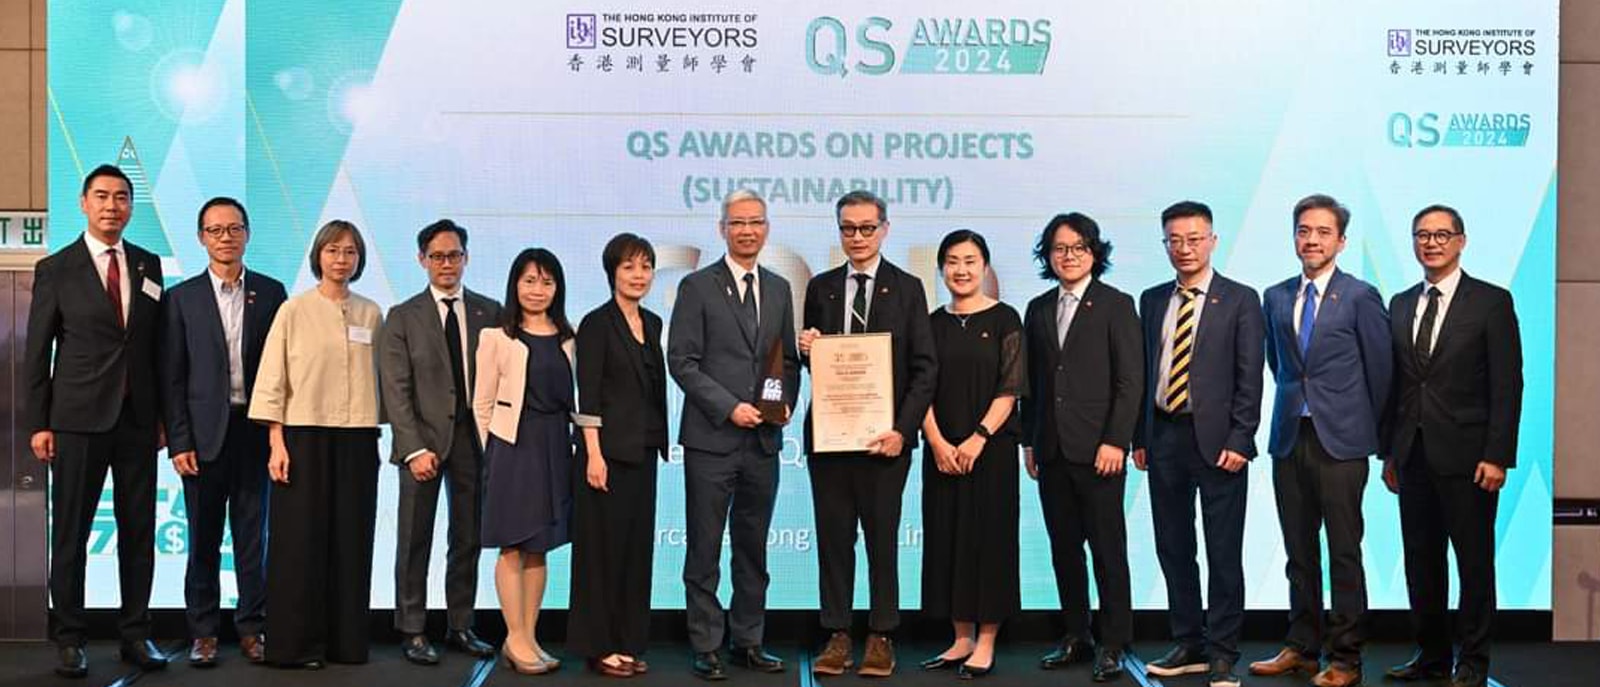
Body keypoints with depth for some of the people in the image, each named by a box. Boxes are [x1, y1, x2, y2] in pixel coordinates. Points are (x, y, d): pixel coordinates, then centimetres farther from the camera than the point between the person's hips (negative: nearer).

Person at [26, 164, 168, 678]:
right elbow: (37, 352, -1)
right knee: (70, 533, 4)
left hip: (138, 420, 3)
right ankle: (69, 639, 14)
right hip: (79, 419, -3)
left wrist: (161, 414, 8)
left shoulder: (148, 266, 10)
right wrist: (37, 423, -6)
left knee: (139, 531, 7)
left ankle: (135, 634, 16)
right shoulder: (56, 270, 0)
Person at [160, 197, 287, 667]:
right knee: (204, 540, 5)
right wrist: (179, 442, -5)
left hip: (255, 430, 1)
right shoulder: (183, 297, 4)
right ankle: (203, 632, 14)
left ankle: (252, 628, 14)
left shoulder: (270, 292, 6)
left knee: (253, 536, 6)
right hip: (204, 434, 0)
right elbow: (172, 377, 2)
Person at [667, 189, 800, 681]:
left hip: (764, 439, 5)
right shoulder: (697, 286, -2)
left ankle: (749, 642, 21)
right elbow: (681, 361, -7)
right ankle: (706, 647, 10)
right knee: (704, 550, 2)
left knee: (753, 548, 11)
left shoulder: (778, 289, 13)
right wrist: (729, 407, -14)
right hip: (711, 438, -4)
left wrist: (787, 402, -2)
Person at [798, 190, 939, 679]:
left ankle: (881, 639, 13)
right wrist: (806, 350, -8)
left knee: (882, 538, 4)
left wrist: (902, 429, -12)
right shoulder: (821, 287, 10)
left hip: (884, 435, -3)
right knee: (833, 537, 7)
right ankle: (837, 636, 15)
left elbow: (925, 367, -2)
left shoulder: (907, 288, 2)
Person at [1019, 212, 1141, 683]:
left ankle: (1113, 645, 7)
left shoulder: (1116, 305, -1)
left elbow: (1130, 380, -6)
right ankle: (1075, 638, 20)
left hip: (1097, 449, -5)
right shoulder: (1038, 309, 13)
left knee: (1108, 548, 0)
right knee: (1064, 548, 10)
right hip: (1051, 450, 5)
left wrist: (1115, 441, -12)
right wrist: (1028, 440, 10)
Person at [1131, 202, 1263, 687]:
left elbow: (1249, 378, -5)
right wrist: (1140, 437, 7)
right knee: (1173, 549, 10)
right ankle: (1188, 646, 22)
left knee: (1223, 553, 1)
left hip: (1217, 441, -4)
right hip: (1164, 435, 5)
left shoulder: (1240, 300, -1)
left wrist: (1239, 441, -12)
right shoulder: (1152, 301, 12)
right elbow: (1145, 372, 12)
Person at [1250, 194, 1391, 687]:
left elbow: (1380, 370, 0)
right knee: (1299, 550, 11)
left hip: (1340, 440, -4)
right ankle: (1301, 646, 21)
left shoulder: (1360, 297, -4)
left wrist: (1372, 434, 6)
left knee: (1343, 551, 0)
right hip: (1289, 437, 5)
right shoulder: (1275, 297, 10)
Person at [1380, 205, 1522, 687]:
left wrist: (1497, 456, -13)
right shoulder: (1401, 304, 12)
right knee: (1421, 561, 10)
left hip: (1466, 456, -5)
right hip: (1413, 456, 5)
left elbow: (1507, 385, -7)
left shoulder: (1492, 302, -3)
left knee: (1474, 561, 4)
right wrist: (1389, 452, 10)